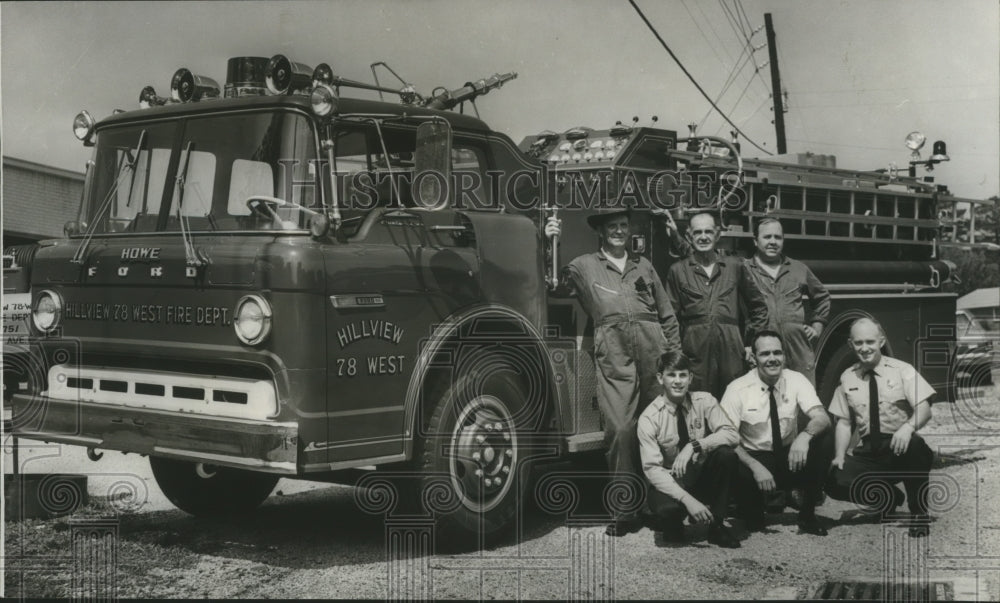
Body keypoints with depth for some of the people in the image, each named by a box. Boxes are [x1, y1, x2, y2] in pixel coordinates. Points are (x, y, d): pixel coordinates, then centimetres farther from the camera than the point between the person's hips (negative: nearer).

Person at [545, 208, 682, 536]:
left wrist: (675, 356, 14)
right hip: (613, 357, -3)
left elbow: (667, 315, 23)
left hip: (652, 352, 3)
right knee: (620, 430, -12)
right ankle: (625, 510, -7)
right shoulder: (584, 266, 14)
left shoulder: (644, 266, 22)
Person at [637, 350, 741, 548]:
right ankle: (674, 529, 4)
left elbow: (732, 435, -18)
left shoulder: (704, 401, -6)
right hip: (670, 482, -3)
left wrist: (694, 445, -34)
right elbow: (652, 468, -19)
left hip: (703, 476, 3)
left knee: (725, 454, -27)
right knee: (667, 510, -37)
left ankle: (716, 526, -11)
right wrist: (687, 499, -32)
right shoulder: (649, 418, -13)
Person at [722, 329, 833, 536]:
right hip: (754, 457, -2)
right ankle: (754, 516, -1)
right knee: (737, 472, -37)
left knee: (822, 446, -27)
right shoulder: (738, 389, -12)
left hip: (791, 457, 3)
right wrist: (756, 466, -32)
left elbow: (822, 418, -18)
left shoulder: (796, 381, -6)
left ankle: (807, 514, -6)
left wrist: (805, 435, -41)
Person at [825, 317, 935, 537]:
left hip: (900, 447, -3)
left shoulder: (901, 370, -1)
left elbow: (924, 409, -12)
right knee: (836, 483, -24)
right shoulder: (847, 378, 8)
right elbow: (843, 422, 9)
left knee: (915, 445, -39)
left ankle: (918, 512, -12)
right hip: (866, 453, 3)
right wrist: (840, 456, -8)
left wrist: (908, 427, -34)